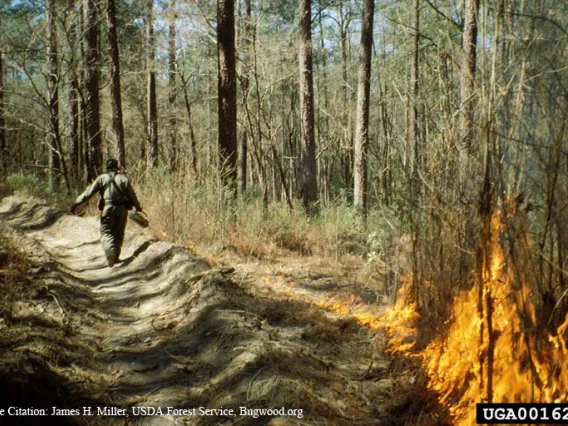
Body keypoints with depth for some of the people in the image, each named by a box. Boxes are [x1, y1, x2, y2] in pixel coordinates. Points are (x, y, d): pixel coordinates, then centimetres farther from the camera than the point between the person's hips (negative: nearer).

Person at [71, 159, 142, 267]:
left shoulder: (102, 178, 2)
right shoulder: (124, 178, 5)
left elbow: (89, 192, -3)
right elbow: (132, 194, 5)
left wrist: (76, 203, 0)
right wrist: (138, 207, 19)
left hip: (108, 209, -2)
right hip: (122, 209, 2)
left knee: (106, 232, 2)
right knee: (119, 233, 13)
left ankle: (111, 252, -23)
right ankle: (116, 257, 16)